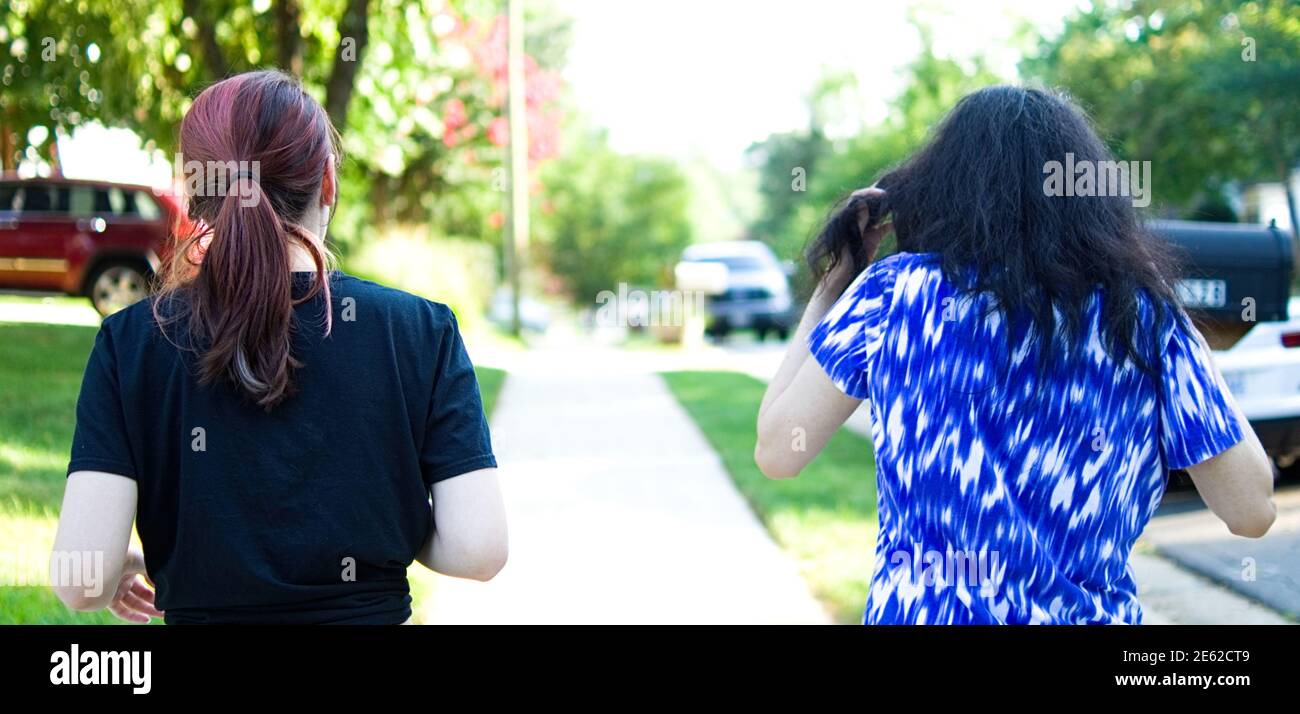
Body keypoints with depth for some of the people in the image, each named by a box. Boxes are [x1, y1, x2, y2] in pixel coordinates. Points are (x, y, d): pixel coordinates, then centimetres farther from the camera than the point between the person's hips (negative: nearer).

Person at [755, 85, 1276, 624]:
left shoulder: (893, 292, -8)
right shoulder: (1147, 320, -6)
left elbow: (776, 450, -5)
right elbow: (1251, 510, -3)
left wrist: (831, 287, 6)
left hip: (914, 612, 0)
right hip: (1088, 610, 0)